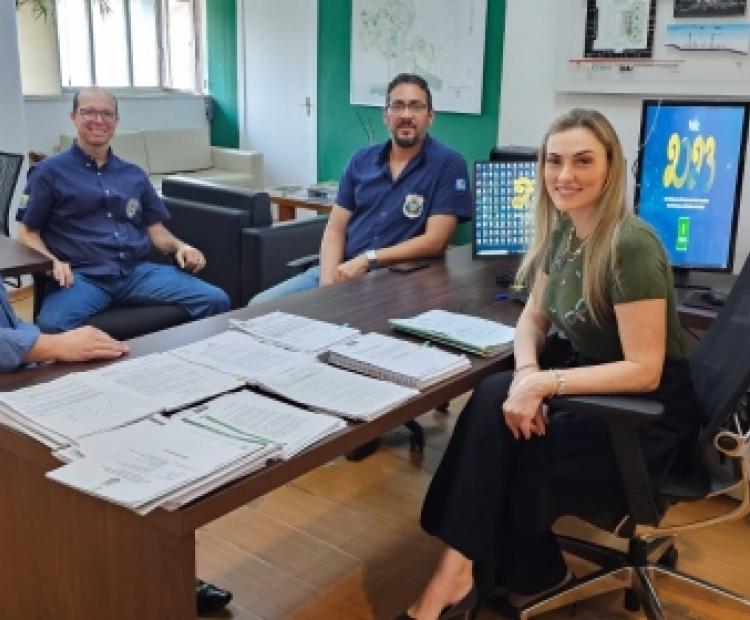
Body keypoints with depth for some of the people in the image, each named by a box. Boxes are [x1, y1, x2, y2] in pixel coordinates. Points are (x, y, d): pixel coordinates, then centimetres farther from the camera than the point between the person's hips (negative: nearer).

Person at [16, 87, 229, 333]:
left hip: (138, 270, 4)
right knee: (51, 326, -39)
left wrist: (180, 246, 0)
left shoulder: (134, 174, 22)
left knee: (216, 300, -17)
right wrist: (52, 261, -13)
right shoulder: (49, 172, 9)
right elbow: (27, 233, 7)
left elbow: (156, 229, 21)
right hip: (82, 275, -4)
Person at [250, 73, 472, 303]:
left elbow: (435, 240, -11)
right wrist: (328, 281, -10)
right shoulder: (362, 160, 11)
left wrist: (367, 260, -16)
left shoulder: (448, 164, -4)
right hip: (342, 271, 5)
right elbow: (335, 228, 8)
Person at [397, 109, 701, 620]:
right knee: (493, 402, -22)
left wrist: (545, 384, -31)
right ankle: (461, 569, -16)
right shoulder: (560, 230, 0)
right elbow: (534, 316, 8)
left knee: (518, 466, -20)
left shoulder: (630, 246, -25)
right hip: (591, 374, 7)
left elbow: (643, 371, -25)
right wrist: (527, 374, -14)